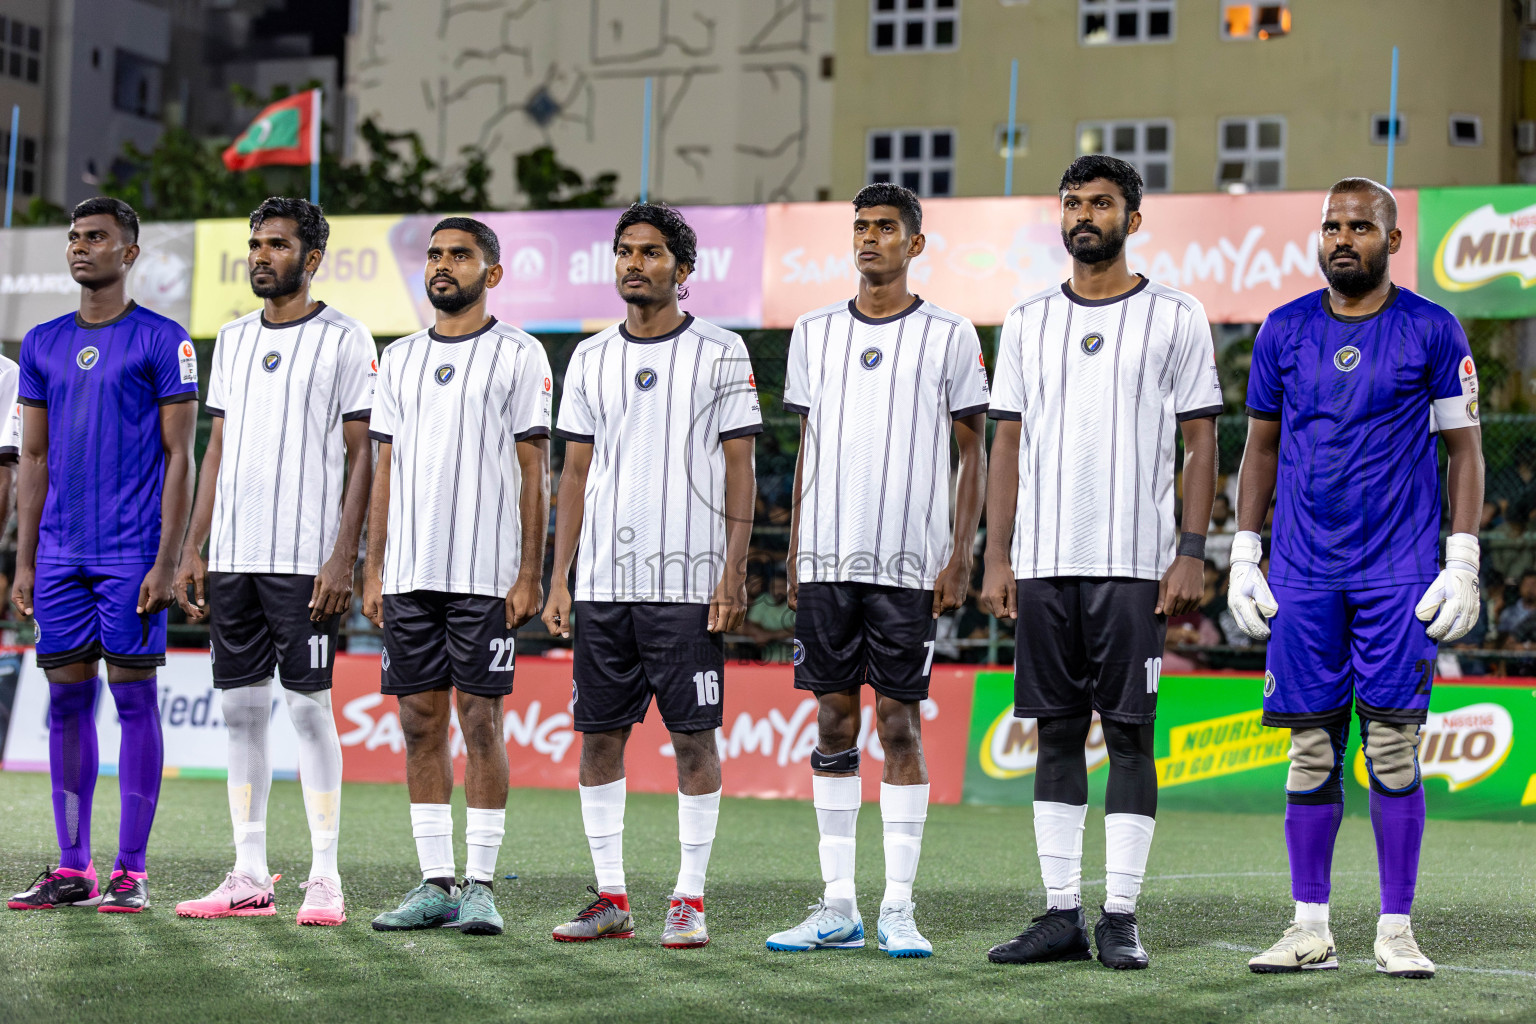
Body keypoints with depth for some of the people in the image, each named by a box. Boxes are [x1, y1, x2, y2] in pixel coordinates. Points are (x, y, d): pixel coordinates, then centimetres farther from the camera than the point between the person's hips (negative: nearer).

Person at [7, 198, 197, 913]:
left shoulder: (162, 342, -2)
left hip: (132, 555, -5)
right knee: (67, 700, 6)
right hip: (61, 558, 5)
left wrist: (166, 562, -12)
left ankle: (130, 872, 2)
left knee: (134, 698, -2)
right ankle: (72, 869, 11)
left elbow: (178, 458, -5)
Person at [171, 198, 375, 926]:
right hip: (232, 557, 6)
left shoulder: (344, 341, -3)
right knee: (241, 709, 6)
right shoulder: (232, 340, 15)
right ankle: (250, 877, 12)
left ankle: (325, 879, 1)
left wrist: (343, 558, -14)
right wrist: (192, 551, 11)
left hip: (305, 559, -6)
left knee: (309, 706, -5)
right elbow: (218, 451, 18)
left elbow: (361, 457, -6)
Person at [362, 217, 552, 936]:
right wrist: (374, 570, 9)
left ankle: (481, 884, 2)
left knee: (480, 720, -3)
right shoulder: (399, 359, 14)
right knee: (421, 722, 5)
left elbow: (534, 472, -3)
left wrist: (530, 574, -9)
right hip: (409, 572, 5)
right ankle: (435, 883, 11)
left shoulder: (519, 356, -1)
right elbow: (387, 468, 15)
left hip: (486, 573, -5)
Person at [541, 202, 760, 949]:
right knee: (598, 735, 5)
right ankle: (610, 899, 12)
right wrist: (559, 579, 7)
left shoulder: (720, 354, 0)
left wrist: (734, 574, -9)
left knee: (694, 735, -2)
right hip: (602, 581, 4)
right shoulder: (590, 359, 12)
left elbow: (740, 473, -2)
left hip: (688, 581, -4)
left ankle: (689, 900, 5)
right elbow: (576, 475, 13)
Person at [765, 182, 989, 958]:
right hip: (827, 559, 3)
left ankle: (899, 908, 2)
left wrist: (961, 554, -5)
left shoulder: (948, 336, 2)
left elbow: (973, 451, 4)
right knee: (834, 722, 5)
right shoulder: (815, 333, 12)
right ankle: (837, 907, 10)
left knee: (899, 722, -3)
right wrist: (795, 552, 11)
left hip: (910, 563, -3)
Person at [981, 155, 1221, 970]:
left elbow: (1201, 444, 0)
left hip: (1134, 560, -4)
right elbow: (1008, 443, 13)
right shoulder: (1028, 321, 12)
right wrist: (996, 557, 6)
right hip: (1043, 561, 4)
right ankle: (1062, 915, 10)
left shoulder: (1174, 318, 2)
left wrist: (1192, 554, -8)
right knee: (1058, 733, 6)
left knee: (1129, 733, -2)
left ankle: (1121, 917, 2)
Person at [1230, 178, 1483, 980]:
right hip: (1303, 574, 2)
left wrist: (1463, 564, -6)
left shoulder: (1432, 333, 0)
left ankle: (1396, 931, 4)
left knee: (1392, 748, -3)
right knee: (1311, 750, 3)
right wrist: (1241, 558, 8)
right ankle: (1310, 929, 8)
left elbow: (1464, 450, 2)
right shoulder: (1284, 332, 8)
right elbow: (1261, 447, 14)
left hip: (1398, 573, -2)